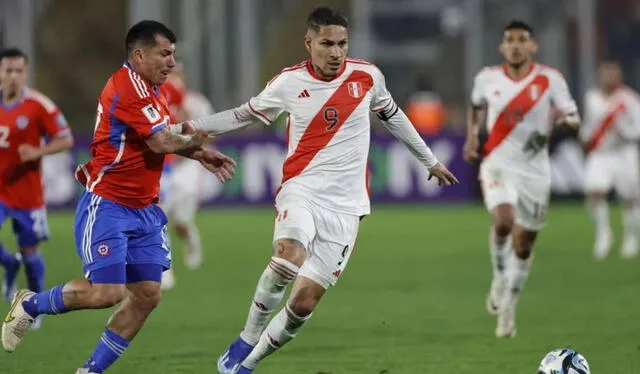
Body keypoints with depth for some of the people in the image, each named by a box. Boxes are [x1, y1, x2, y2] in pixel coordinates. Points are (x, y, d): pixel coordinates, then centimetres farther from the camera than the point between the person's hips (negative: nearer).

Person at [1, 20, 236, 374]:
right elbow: (161, 143, -22)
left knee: (147, 295, 1)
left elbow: (163, 140, 22)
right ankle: (30, 304, 10)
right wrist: (195, 142, -3)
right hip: (107, 207, -9)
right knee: (107, 292, -16)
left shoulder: (149, 89, 13)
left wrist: (200, 155, 5)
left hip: (144, 210, 9)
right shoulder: (128, 87, -18)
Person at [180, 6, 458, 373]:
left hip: (345, 206, 1)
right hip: (301, 190, -1)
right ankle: (247, 340, -15)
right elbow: (245, 115, 14)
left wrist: (430, 160, 29)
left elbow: (393, 116, 21)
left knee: (304, 302, -7)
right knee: (289, 255, -34)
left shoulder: (367, 77, 2)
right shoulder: (289, 82, 0)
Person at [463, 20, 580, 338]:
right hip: (498, 165, -1)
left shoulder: (549, 79, -4)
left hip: (535, 171, 1)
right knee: (503, 221, -28)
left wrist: (567, 119, -26)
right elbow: (477, 105, 22)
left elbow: (574, 118, -3)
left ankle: (508, 306, 28)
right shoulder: (487, 78, 1)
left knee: (523, 246, 8)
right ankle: (499, 277, -1)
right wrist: (472, 134, 7)